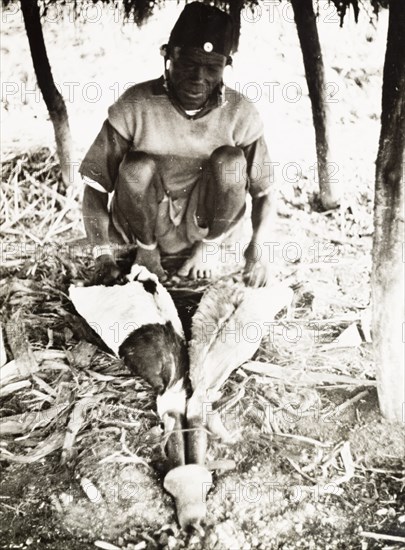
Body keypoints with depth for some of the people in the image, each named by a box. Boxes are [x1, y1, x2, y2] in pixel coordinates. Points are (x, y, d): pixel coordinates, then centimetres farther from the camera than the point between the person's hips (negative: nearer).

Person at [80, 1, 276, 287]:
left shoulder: (241, 113, -15)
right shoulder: (136, 105, -19)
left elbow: (264, 191, -7)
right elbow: (95, 183, -14)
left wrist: (258, 246, -27)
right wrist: (104, 256, -25)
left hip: (202, 222, 1)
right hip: (147, 221, 0)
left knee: (230, 161, -25)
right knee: (138, 167, -30)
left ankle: (208, 246, 0)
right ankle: (146, 249, -2)